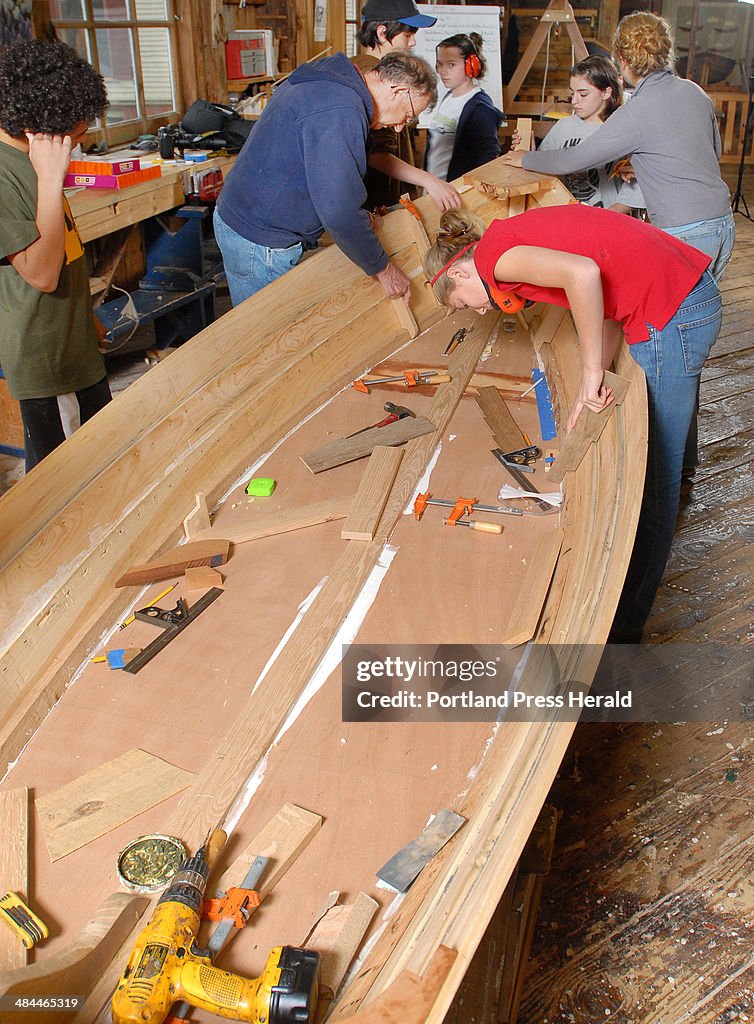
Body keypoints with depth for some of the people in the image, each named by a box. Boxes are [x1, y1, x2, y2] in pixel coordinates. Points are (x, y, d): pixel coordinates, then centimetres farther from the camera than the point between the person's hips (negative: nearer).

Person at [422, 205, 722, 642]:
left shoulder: (494, 255, -9)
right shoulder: (519, 237, 19)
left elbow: (583, 274, -29)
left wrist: (591, 373, -21)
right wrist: (593, 391, 3)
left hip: (671, 317, -10)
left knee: (652, 478, -1)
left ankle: (625, 624, 12)